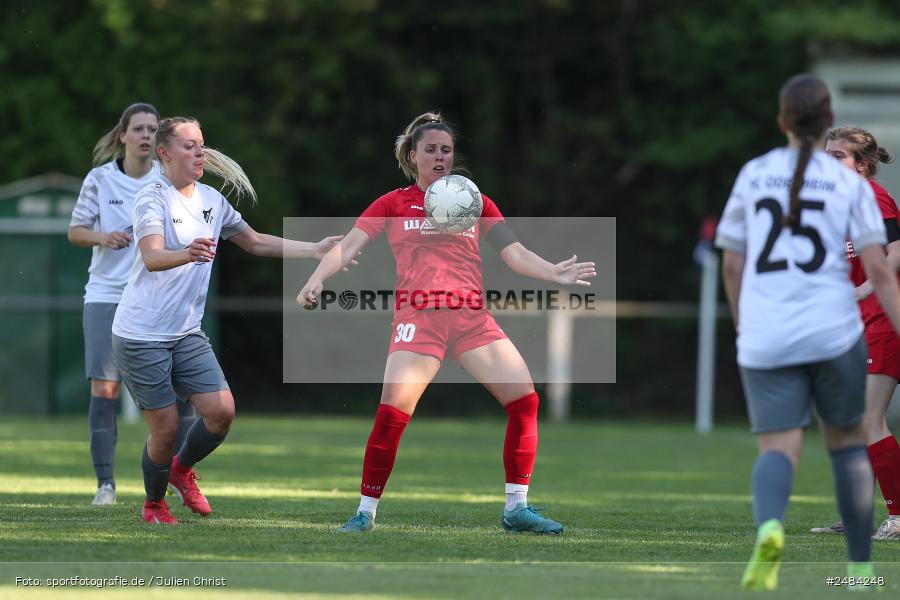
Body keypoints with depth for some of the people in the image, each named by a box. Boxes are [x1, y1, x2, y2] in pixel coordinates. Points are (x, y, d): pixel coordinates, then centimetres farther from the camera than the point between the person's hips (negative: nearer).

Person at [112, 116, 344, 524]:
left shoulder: (211, 200, 8)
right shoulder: (152, 199, -13)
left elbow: (255, 242, 21)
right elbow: (152, 257, -29)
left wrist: (315, 249, 13)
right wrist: (187, 254, -50)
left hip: (186, 334, 6)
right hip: (141, 335, -6)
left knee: (221, 411, -8)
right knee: (165, 428, -4)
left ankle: (181, 469, 21)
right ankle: (153, 505, 22)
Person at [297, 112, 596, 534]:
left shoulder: (475, 202, 16)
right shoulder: (394, 203, 11)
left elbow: (515, 253, 12)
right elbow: (347, 247, 5)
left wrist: (554, 273, -6)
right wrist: (317, 279, -13)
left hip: (471, 317, 3)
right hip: (418, 316, -3)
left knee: (524, 399, -10)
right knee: (391, 413, -18)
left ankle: (516, 508, 0)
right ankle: (365, 512, -3)